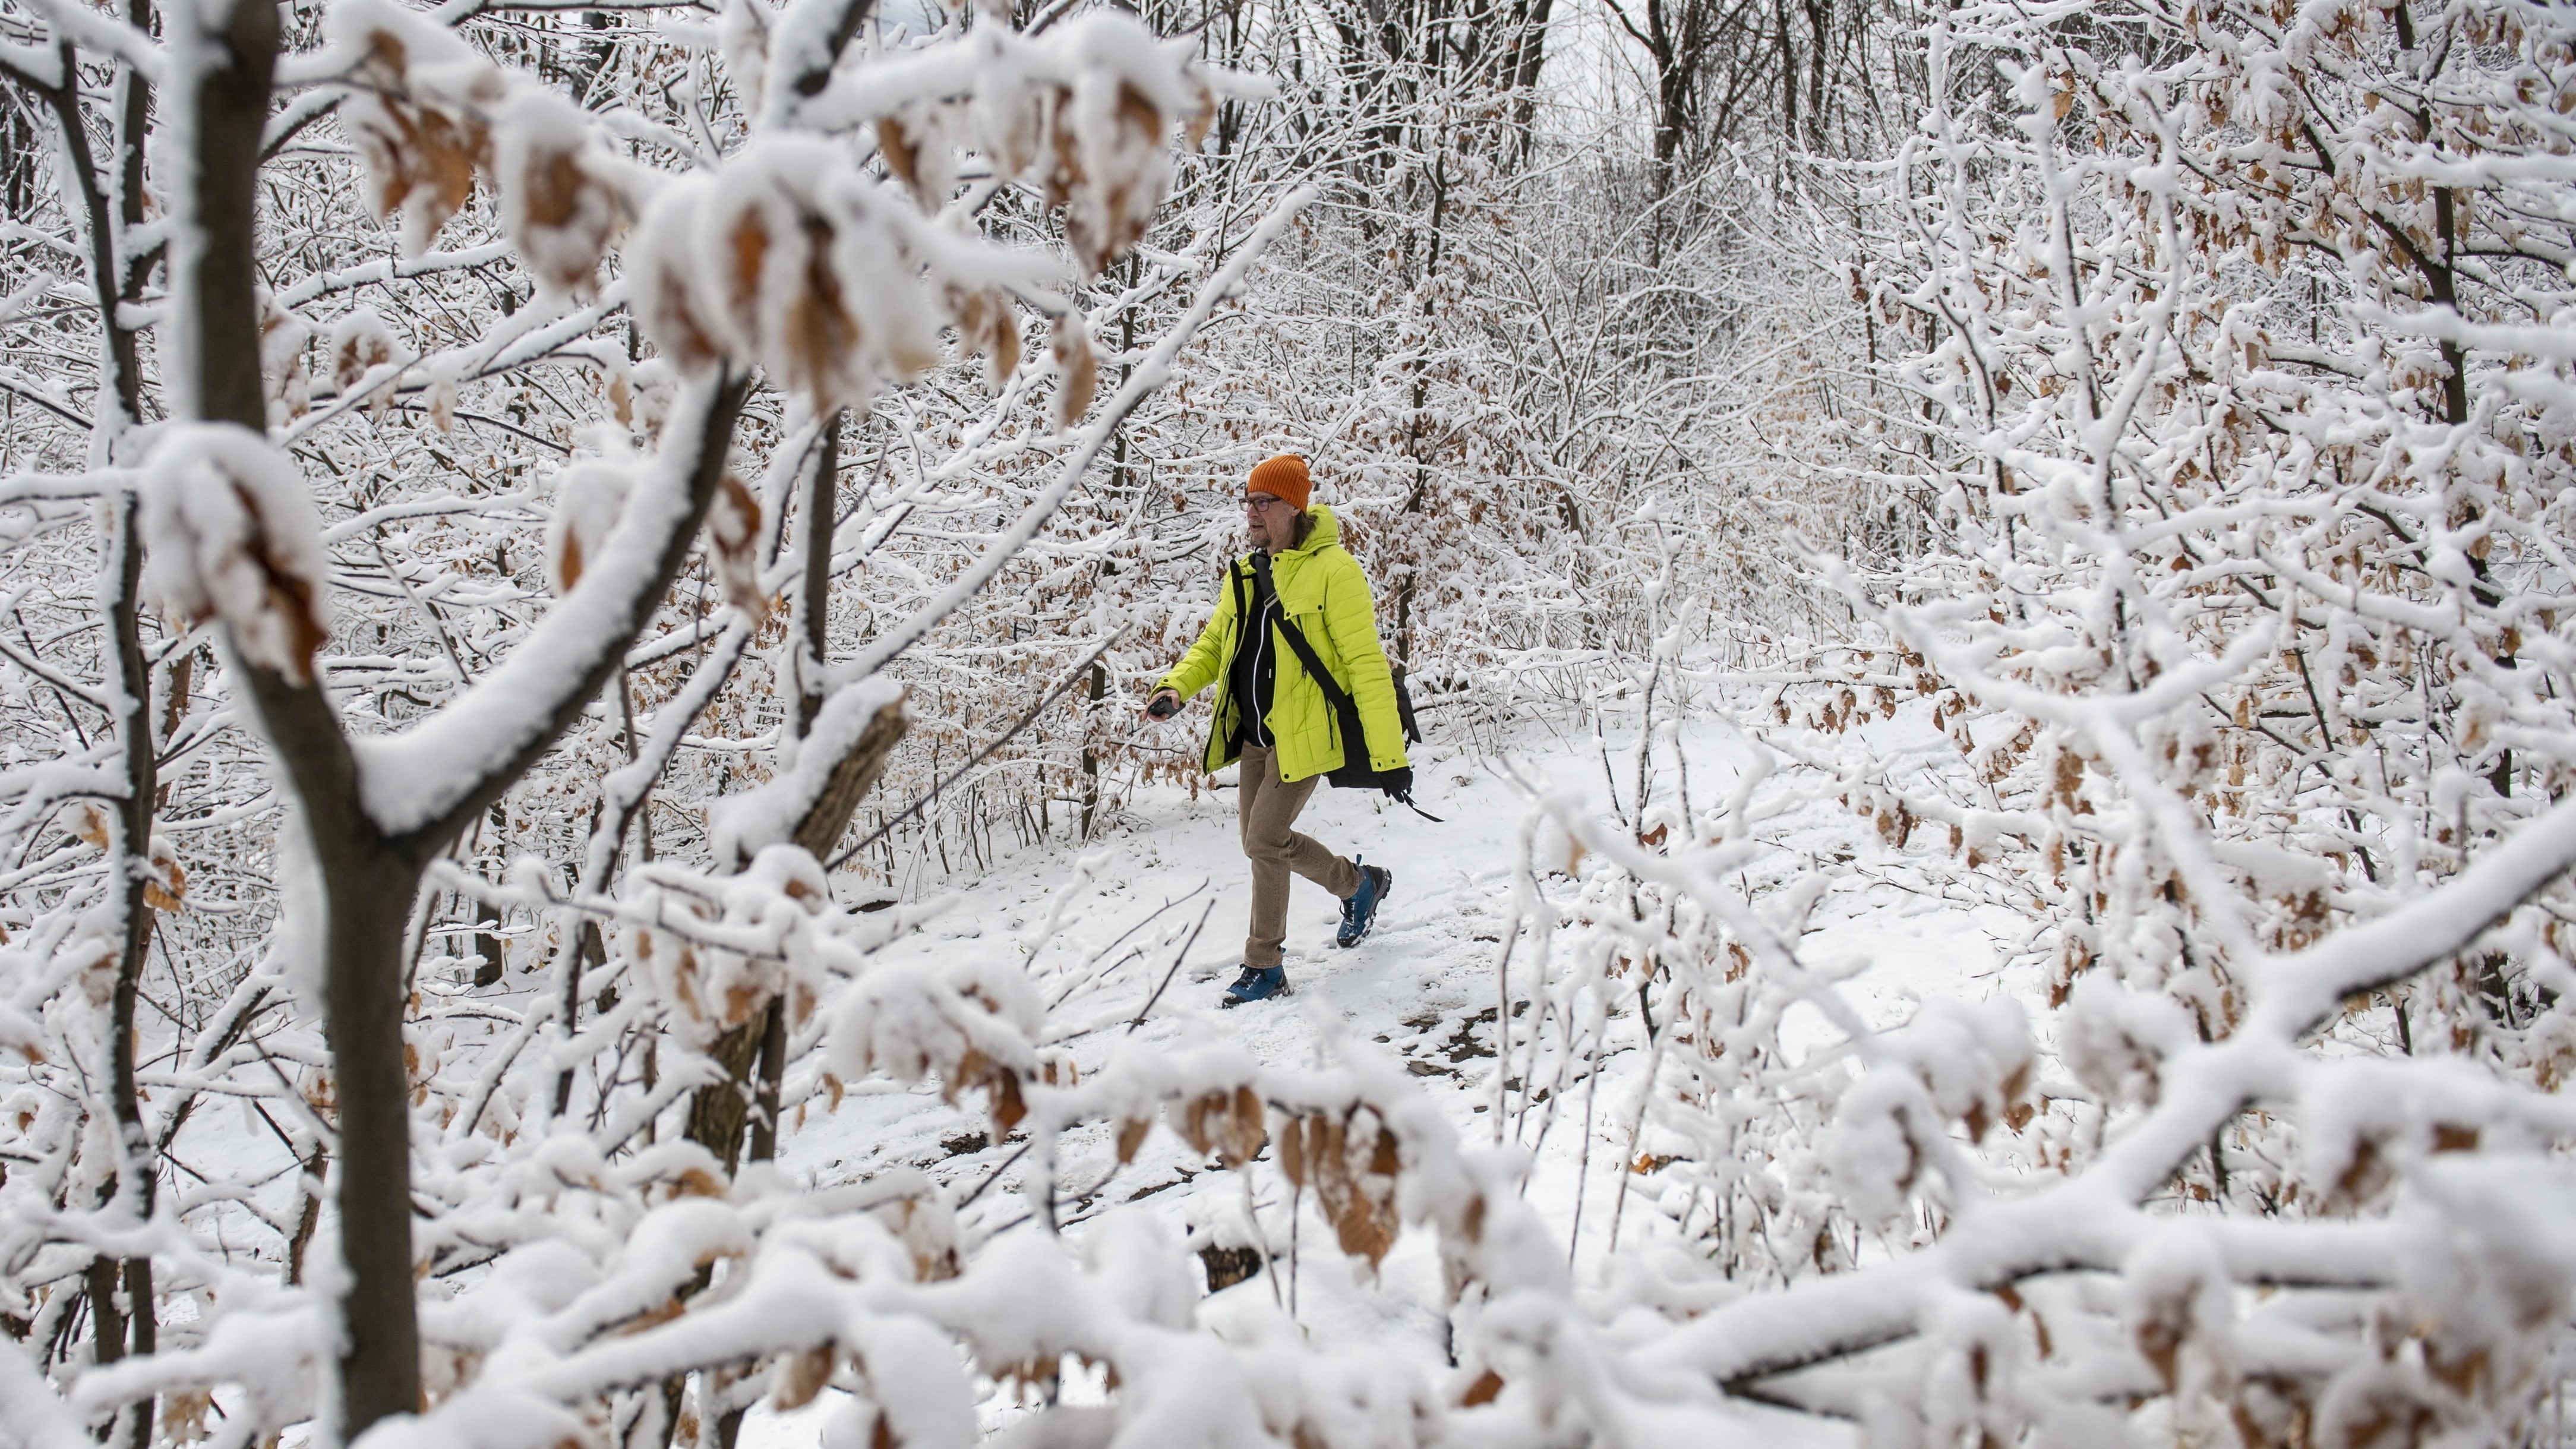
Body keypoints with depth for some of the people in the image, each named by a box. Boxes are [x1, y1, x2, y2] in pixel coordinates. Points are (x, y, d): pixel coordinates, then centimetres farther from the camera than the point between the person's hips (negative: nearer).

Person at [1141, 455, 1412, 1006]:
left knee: (1264, 841, -13)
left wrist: (1388, 754, -19)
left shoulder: (1332, 570, -13)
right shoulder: (1244, 575, 10)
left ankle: (1263, 967, 4)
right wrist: (1176, 687, -5)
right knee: (1263, 841, 12)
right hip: (1254, 733, 8)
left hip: (1302, 733, -8)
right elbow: (1213, 644, 17)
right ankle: (1362, 883, 35)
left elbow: (1366, 665, -15)